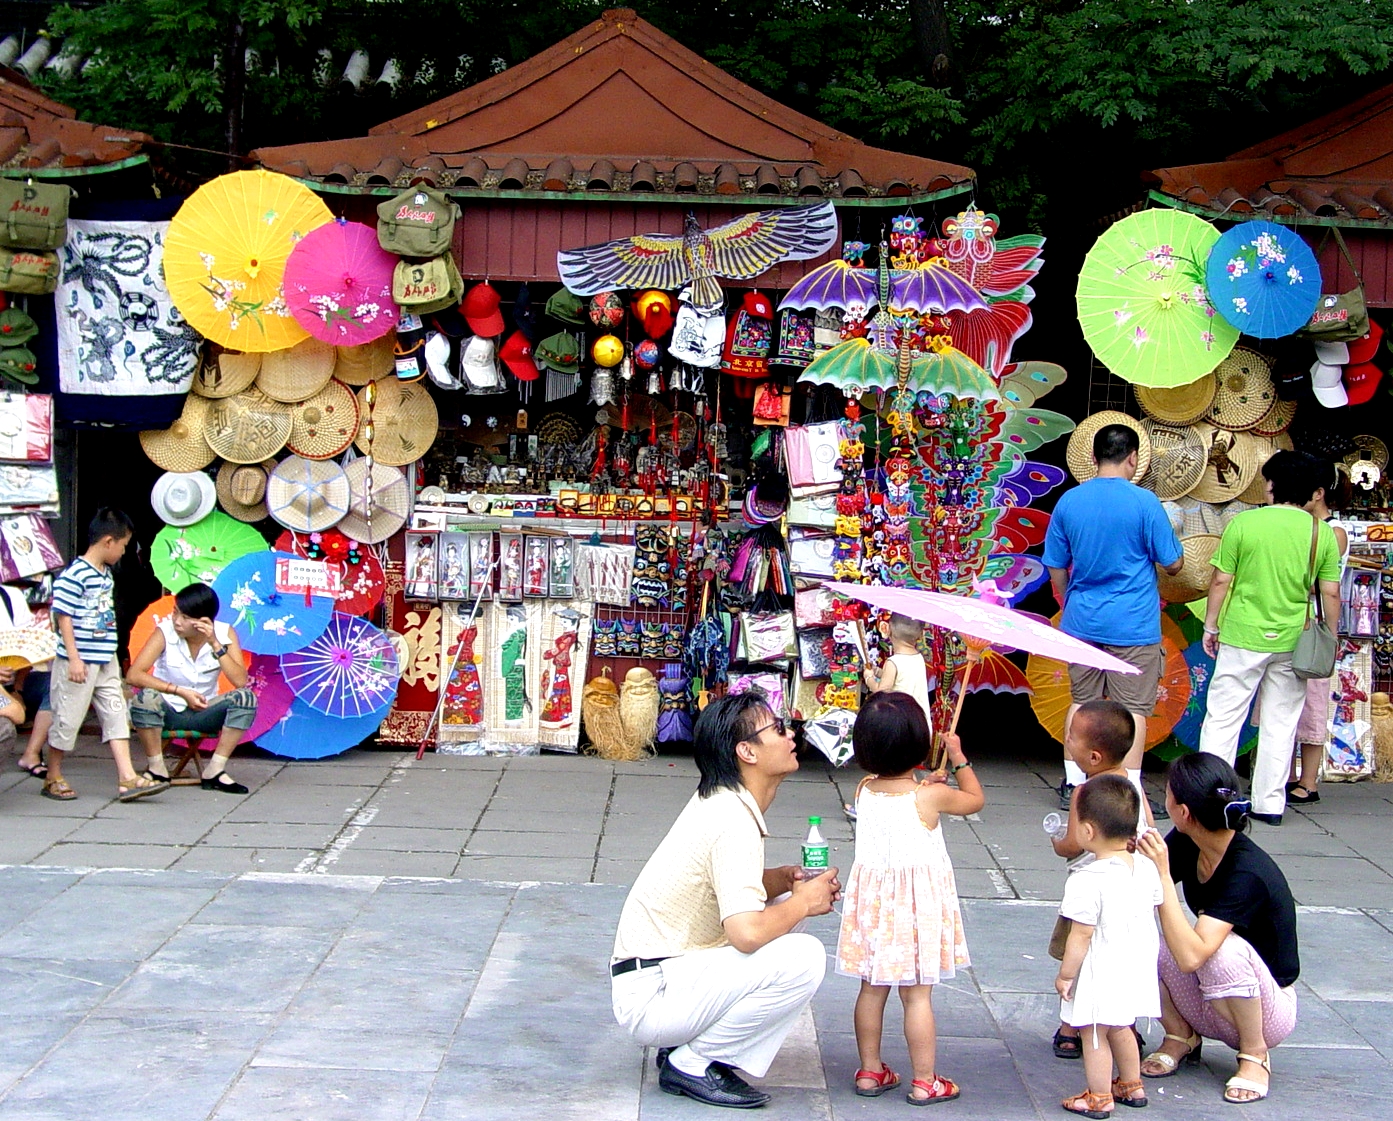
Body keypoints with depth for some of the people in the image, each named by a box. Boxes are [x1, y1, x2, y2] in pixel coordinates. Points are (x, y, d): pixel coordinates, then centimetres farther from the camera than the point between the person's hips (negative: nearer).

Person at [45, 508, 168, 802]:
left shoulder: (106, 575, 12)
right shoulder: (74, 575, -16)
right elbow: (64, 618, -17)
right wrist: (73, 659, -20)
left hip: (106, 663, 9)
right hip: (80, 664, -9)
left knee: (116, 716, 3)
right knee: (67, 719, 3)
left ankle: (127, 778, 0)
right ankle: (53, 778, 17)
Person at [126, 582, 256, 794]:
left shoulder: (224, 634, -8)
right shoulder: (165, 632, -13)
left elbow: (240, 681, -20)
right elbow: (133, 675, -23)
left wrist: (215, 644, -24)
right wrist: (180, 692, -26)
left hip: (202, 713, 2)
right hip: (167, 712, -2)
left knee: (246, 697, -24)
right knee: (146, 697, -35)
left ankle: (215, 770, -15)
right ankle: (157, 768, -14)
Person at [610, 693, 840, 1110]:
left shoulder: (721, 802, 9)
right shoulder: (734, 821, -20)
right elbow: (747, 931, -29)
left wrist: (787, 879, 2)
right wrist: (803, 902, -11)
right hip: (651, 1000, -10)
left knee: (787, 904, 16)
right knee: (804, 959, -21)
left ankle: (688, 1045, 11)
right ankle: (692, 1065, -6)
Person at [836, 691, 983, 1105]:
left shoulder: (864, 790, -5)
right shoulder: (931, 795, -16)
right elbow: (975, 799, 4)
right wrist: (958, 758, 15)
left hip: (872, 899, 4)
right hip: (918, 903, -4)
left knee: (872, 989, 13)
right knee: (917, 994, 2)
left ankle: (870, 1071, 23)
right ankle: (924, 1081, 11)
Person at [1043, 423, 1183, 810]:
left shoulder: (1069, 502, 2)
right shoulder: (1144, 502, -12)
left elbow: (1056, 567, 10)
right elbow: (1173, 564, -6)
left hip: (1082, 621, 5)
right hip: (1133, 625, -4)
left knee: (1082, 702, 15)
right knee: (1133, 709, 1)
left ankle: (1073, 785, 18)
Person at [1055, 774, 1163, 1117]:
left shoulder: (1087, 881, -25)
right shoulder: (1146, 869, -3)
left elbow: (1081, 936, -21)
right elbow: (1155, 912, 11)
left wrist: (1065, 974, -10)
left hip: (1100, 973, -8)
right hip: (1136, 967, 8)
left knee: (1094, 1035, 8)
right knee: (1120, 1028, 25)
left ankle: (1099, 1098, 18)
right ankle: (1132, 1086, 37)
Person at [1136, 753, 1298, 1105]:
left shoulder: (1247, 873, -31)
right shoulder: (1185, 844, -9)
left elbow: (1190, 957, -40)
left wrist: (1163, 874, -40)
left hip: (1270, 1008, -5)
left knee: (1223, 948, -37)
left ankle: (1255, 1054, -11)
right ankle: (1181, 1035, 3)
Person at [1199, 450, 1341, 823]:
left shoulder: (1243, 523, -7)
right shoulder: (1323, 533, -1)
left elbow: (1221, 581, -5)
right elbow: (1331, 594, 2)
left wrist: (1211, 627, 6)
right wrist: (1331, 639, 13)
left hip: (1244, 638, -2)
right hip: (1294, 642, 3)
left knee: (1223, 718, 5)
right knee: (1280, 724, 11)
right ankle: (1270, 803, 14)